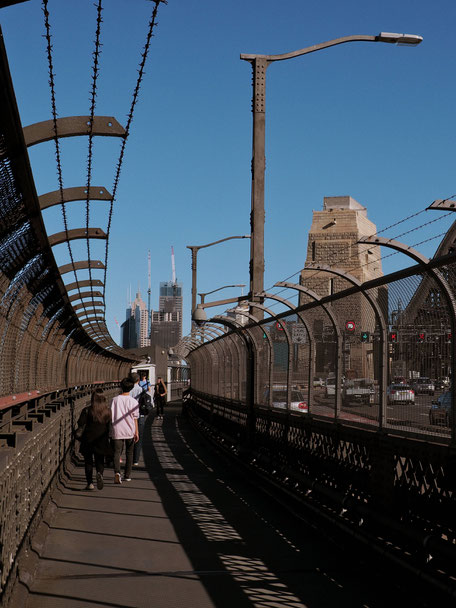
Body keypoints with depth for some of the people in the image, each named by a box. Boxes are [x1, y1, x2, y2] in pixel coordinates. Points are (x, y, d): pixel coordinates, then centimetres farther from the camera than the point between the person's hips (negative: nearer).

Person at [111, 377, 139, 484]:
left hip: (117, 431, 0)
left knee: (117, 452, -3)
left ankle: (117, 472, -27)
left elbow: (111, 416, 2)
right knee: (129, 453, 15)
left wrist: (111, 429, 12)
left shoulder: (115, 400, -1)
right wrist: (136, 432, 2)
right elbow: (135, 418, -3)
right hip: (130, 431, 0)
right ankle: (127, 475, 22)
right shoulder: (133, 401, -4)